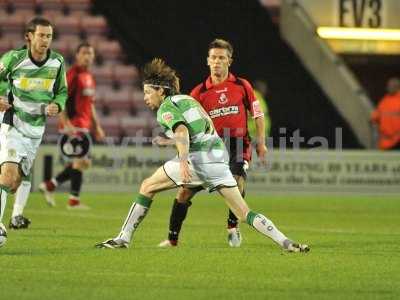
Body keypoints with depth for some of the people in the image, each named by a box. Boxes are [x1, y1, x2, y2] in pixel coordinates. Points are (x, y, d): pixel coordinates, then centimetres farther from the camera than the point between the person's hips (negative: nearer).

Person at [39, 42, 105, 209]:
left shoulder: (89, 77, 17)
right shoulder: (72, 75, -10)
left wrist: (97, 126, 22)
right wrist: (66, 123, -23)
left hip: (84, 126, 9)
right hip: (73, 125, -9)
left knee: (77, 164, 9)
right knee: (82, 161, -12)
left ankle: (49, 186, 19)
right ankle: (74, 200, -6)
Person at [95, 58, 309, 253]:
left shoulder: (165, 108, 0)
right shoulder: (188, 99, 23)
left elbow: (182, 131, -19)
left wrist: (183, 160, -34)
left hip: (197, 158, -7)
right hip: (219, 156, 7)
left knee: (147, 187, 8)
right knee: (244, 213, 7)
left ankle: (124, 238, 5)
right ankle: (286, 242, -5)